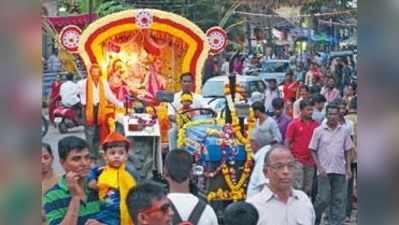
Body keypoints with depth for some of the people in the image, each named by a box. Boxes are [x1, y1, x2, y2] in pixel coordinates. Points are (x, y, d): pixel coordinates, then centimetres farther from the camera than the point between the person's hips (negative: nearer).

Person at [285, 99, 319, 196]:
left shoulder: (316, 124, 6)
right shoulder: (294, 124, -3)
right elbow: (287, 142, -1)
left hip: (311, 161, 4)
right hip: (297, 160, -4)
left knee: (308, 189, 10)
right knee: (298, 187, -5)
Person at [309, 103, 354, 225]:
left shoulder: (344, 131, 5)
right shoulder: (319, 131, -2)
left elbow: (347, 151, 11)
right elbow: (313, 151, 0)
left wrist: (348, 168, 4)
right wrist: (319, 167, -9)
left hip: (340, 171, 3)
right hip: (324, 171, -3)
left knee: (339, 200, 4)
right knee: (323, 199, -3)